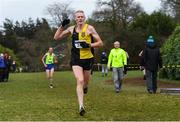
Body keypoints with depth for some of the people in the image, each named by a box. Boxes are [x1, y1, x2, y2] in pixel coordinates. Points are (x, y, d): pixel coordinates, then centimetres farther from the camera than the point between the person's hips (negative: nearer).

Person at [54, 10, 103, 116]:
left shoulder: (89, 28, -5)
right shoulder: (71, 29, 4)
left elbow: (100, 43, -5)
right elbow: (56, 37, 8)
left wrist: (89, 45, -20)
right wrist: (62, 26, -4)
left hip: (88, 58, 0)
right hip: (76, 59, 0)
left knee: (86, 81, 15)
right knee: (80, 81, -16)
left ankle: (85, 87, 54)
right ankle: (81, 106, -16)